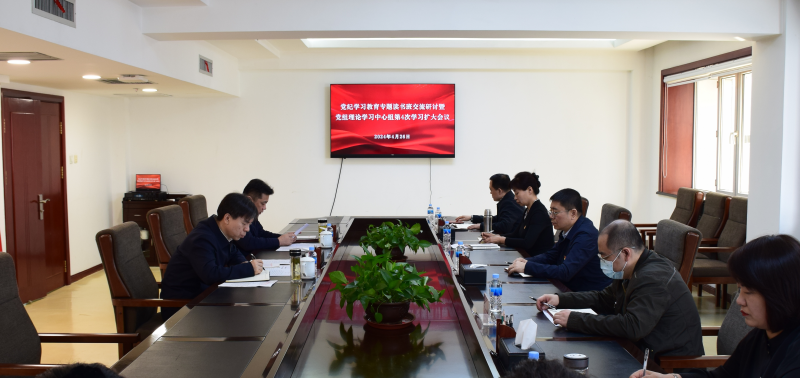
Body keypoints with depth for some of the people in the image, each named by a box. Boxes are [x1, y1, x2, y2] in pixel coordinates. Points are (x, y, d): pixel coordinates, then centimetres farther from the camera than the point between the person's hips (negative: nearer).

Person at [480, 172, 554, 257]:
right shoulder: (528, 210, 13)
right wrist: (494, 236, 3)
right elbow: (516, 234, 17)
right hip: (529, 256, 8)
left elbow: (527, 243, -23)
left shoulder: (539, 212, -16)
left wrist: (501, 240, -17)